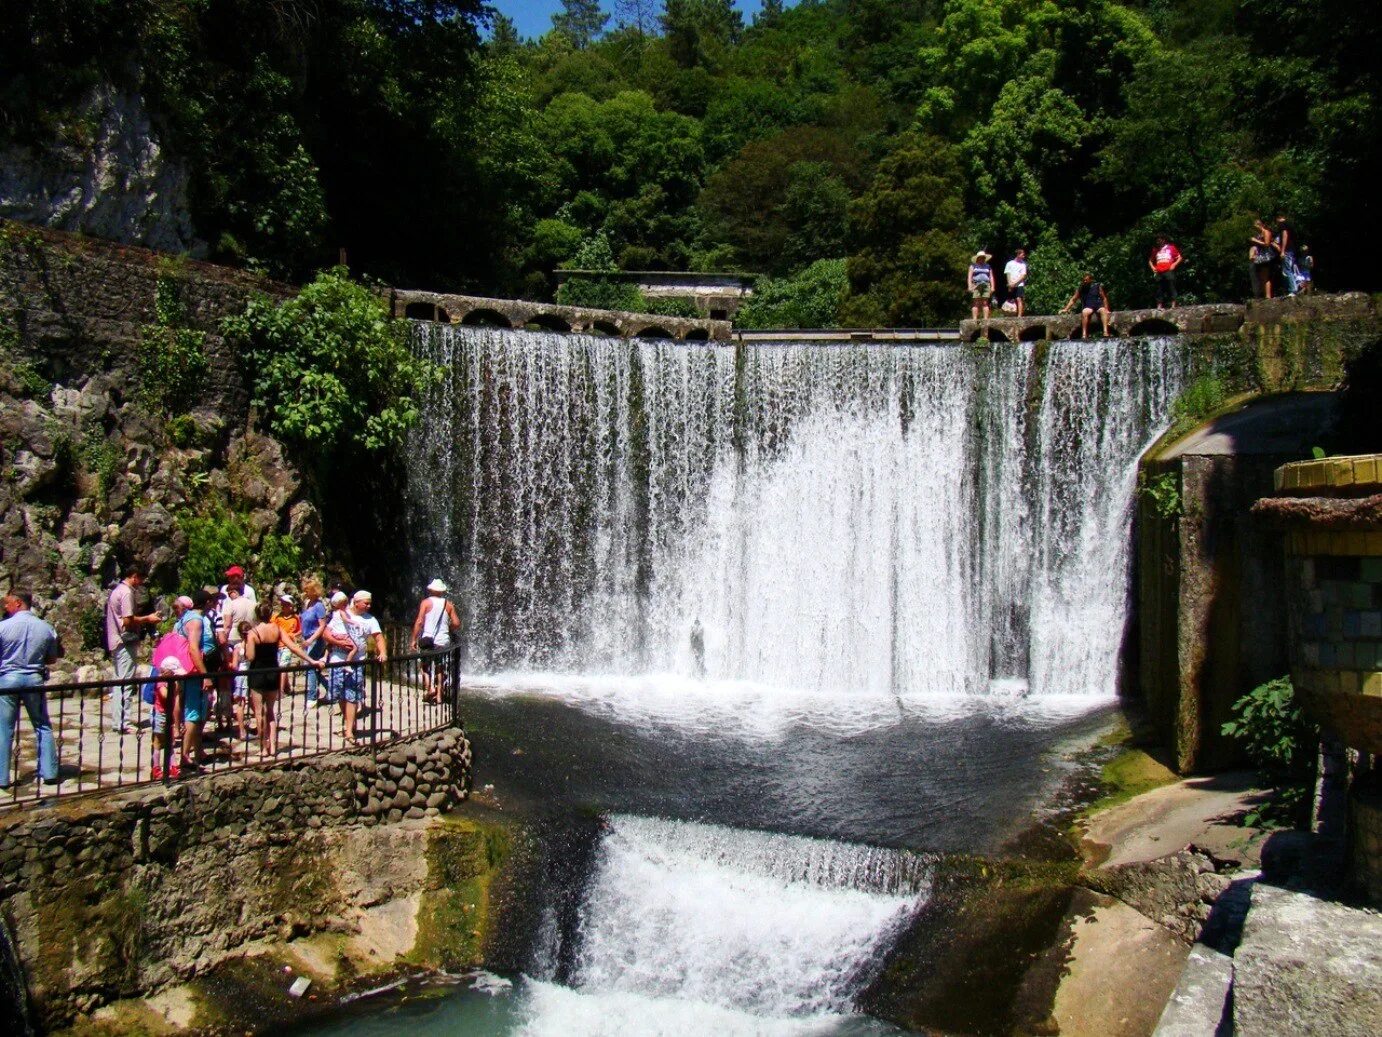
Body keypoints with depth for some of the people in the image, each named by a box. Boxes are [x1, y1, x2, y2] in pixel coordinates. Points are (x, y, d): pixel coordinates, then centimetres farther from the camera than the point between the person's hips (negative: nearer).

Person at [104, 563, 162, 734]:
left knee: (120, 682, 13)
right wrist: (147, 619, -8)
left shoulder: (118, 590, 17)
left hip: (115, 643, 10)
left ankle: (119, 722, 16)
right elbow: (128, 621, -20)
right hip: (125, 642, -10)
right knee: (127, 684, -7)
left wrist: (145, 619, 14)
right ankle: (124, 724, -6)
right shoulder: (127, 592, -14)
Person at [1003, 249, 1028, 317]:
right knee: (1012, 301, 2)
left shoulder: (1023, 264, 7)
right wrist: (1010, 284, -7)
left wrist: (1015, 282, -11)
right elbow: (1007, 274, 6)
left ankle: (1019, 316, -19)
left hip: (1020, 285, -2)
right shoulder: (1010, 263, 9)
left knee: (1019, 299, -13)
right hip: (1011, 286, 2)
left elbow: (1023, 276, 0)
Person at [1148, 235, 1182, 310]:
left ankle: (1173, 304, -8)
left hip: (1169, 271, -4)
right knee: (1159, 289, 3)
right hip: (1159, 272, 4)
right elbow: (1150, 261, 27)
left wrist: (1174, 264, -7)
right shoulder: (1156, 250, 16)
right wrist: (1152, 267, 8)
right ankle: (1159, 305, 4)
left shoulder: (1171, 247, 7)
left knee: (1171, 287, -7)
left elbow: (1179, 258, 7)